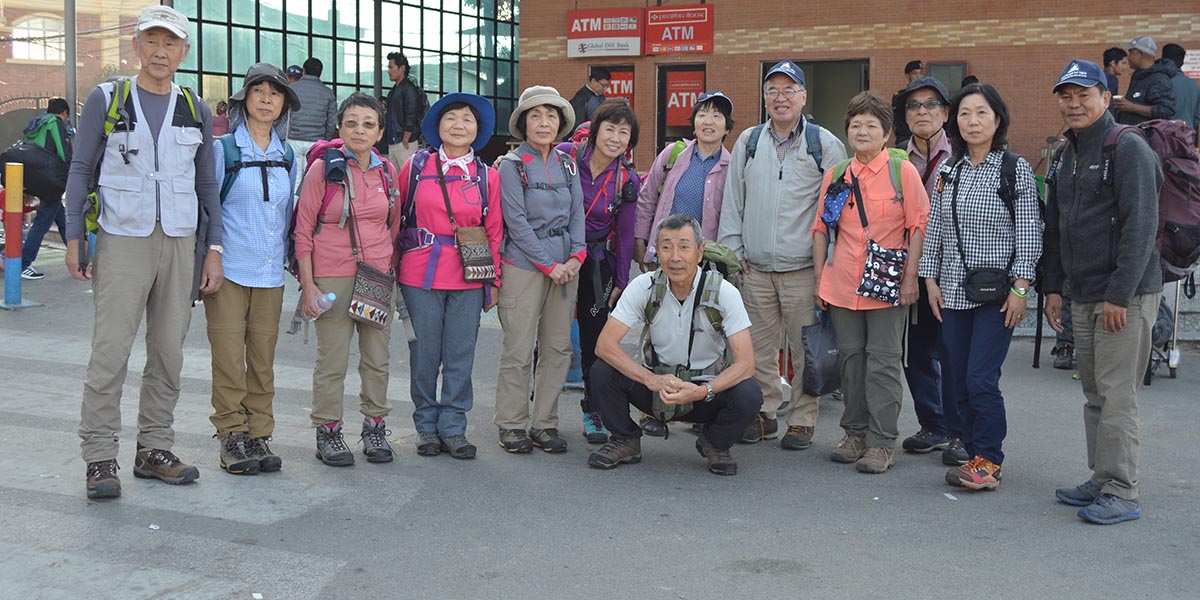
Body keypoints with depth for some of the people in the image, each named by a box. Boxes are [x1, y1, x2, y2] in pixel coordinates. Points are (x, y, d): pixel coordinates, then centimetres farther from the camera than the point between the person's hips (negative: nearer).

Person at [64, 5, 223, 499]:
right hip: (122, 240, -3)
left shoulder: (196, 111, 11)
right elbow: (81, 170, 4)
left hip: (180, 241, 3)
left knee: (169, 351, 5)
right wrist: (74, 239, -2)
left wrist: (214, 248, 6)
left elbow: (207, 184, 13)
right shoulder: (106, 100, 2)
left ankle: (154, 450, 14)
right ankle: (100, 458, -3)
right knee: (110, 351, -8)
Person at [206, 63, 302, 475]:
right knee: (229, 356, -3)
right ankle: (231, 437, 6)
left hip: (270, 272, 4)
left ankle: (258, 435, 15)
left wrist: (288, 260, 16)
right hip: (229, 270, -4)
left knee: (263, 358, 7)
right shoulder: (223, 149, -2)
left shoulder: (287, 156, 11)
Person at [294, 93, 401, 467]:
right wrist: (308, 285, -8)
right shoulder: (323, 168, -4)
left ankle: (375, 427, 21)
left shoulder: (387, 171, 8)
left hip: (378, 277, 4)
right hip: (333, 277, -4)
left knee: (377, 358, 8)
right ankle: (328, 432, 11)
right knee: (332, 359, -1)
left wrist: (393, 272, 12)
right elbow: (303, 230, -3)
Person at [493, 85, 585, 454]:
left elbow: (577, 213, 11)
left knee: (558, 347, 6)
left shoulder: (567, 164, 11)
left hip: (565, 265, 5)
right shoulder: (512, 165, -4)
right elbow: (517, 222, -9)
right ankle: (512, 426, 9)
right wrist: (549, 265, -11)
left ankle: (545, 424, 16)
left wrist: (577, 255, -4)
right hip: (524, 266, -5)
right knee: (519, 350, -3)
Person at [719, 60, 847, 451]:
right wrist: (732, 250, 7)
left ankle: (802, 420, 11)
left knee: (806, 348, 0)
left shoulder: (825, 144, 2)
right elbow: (732, 201, 14)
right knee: (758, 348, 8)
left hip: (803, 268, -3)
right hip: (755, 268, 3)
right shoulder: (748, 142, 11)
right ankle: (764, 414, 20)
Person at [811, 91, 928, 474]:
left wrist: (910, 278, -8)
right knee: (850, 358, 10)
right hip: (842, 285, 4)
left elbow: (918, 225, -3)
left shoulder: (903, 171, -2)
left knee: (883, 362, -1)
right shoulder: (836, 175, 9)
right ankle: (855, 433, 21)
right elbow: (822, 227, 14)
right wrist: (818, 278, 9)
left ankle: (882, 442, 4)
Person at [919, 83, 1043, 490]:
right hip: (952, 292, 5)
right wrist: (931, 280, 7)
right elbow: (934, 229, 12)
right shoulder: (948, 171, 9)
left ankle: (988, 461, 2)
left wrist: (1020, 288, -9)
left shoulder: (1016, 170, -3)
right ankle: (976, 454, 18)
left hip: (996, 293, -5)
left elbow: (1029, 233, -4)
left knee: (981, 380, -11)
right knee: (957, 382, 6)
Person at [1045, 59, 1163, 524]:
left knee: (1117, 395, -7)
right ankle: (1101, 481, 21)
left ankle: (1121, 492, -1)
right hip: (1081, 295, 8)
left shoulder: (1129, 149, -10)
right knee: (1094, 394, 12)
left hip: (1125, 296, -8)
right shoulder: (1066, 154, 15)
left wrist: (1119, 294, -20)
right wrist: (1053, 287, 14)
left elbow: (1140, 226, -17)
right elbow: (1055, 225, 20)